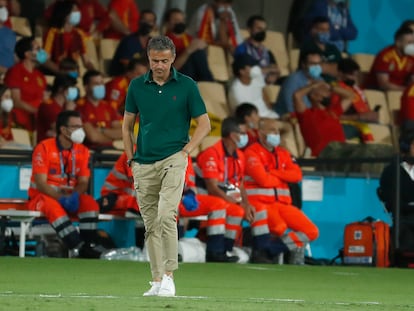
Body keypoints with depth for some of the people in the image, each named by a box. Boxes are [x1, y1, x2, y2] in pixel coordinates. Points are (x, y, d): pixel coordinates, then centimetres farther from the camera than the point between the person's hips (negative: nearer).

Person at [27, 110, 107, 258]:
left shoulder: (82, 151, 4)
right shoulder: (44, 148, -10)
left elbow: (83, 182, 1)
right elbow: (40, 183, -16)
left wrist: (74, 195, -23)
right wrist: (60, 196, -31)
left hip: (70, 197, 4)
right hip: (41, 196, -4)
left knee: (90, 202, -25)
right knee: (53, 206, -38)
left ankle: (89, 245, -32)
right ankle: (79, 249, -46)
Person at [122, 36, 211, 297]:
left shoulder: (186, 86, -2)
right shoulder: (137, 86, 7)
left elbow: (204, 124, 3)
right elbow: (128, 124, 17)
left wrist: (186, 150, -6)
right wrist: (131, 158, 8)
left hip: (173, 160, -4)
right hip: (144, 165, 4)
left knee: (166, 216, -19)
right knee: (151, 224, 6)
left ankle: (169, 277, -16)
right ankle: (157, 281, 11)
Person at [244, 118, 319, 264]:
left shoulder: (283, 153, 19)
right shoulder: (252, 153, -4)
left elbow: (297, 175, 4)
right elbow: (264, 180, -14)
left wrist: (273, 173, -8)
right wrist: (284, 178, 4)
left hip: (282, 203, 8)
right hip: (259, 203, -8)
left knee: (311, 231, -10)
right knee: (280, 228, -37)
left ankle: (272, 251, -11)